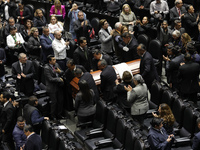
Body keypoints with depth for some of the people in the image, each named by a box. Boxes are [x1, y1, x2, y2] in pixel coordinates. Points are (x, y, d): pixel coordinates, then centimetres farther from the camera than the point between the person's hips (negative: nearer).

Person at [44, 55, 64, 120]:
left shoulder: (56, 64, 3)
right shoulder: (46, 68, -18)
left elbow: (62, 73, 12)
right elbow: (50, 79, -21)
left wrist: (60, 71, -12)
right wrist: (59, 79, -13)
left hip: (58, 86, 7)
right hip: (52, 88, -7)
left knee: (60, 100, 13)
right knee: (54, 102, 0)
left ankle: (59, 114, 28)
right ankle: (52, 116, 17)